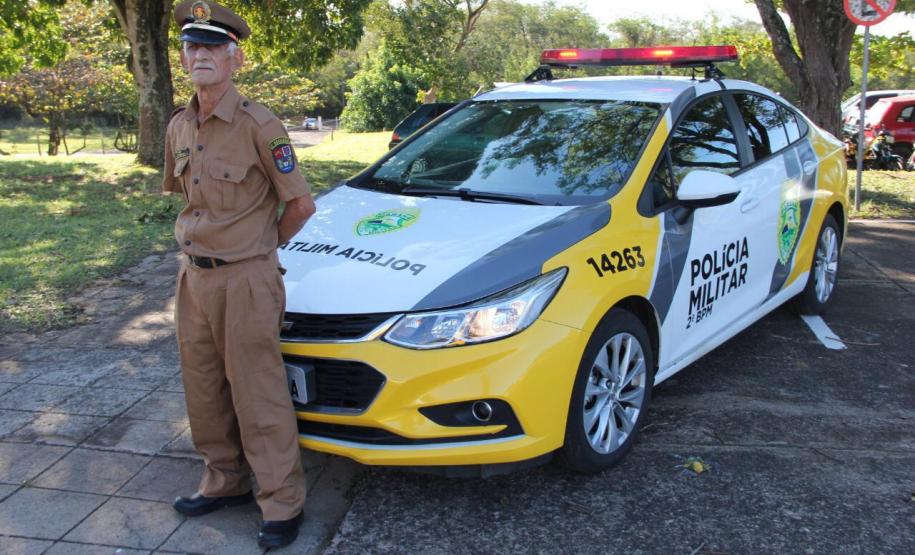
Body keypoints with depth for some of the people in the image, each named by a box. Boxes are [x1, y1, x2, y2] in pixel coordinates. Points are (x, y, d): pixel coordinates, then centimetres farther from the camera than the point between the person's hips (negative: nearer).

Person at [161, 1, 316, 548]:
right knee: (205, 391, 16)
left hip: (246, 281, -7)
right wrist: (205, 242, 13)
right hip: (195, 276, 7)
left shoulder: (259, 125, -14)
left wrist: (262, 247, 3)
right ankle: (225, 482, 34)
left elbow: (302, 204, -9)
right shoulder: (179, 127, 8)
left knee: (258, 396, -1)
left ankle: (283, 504, 12)